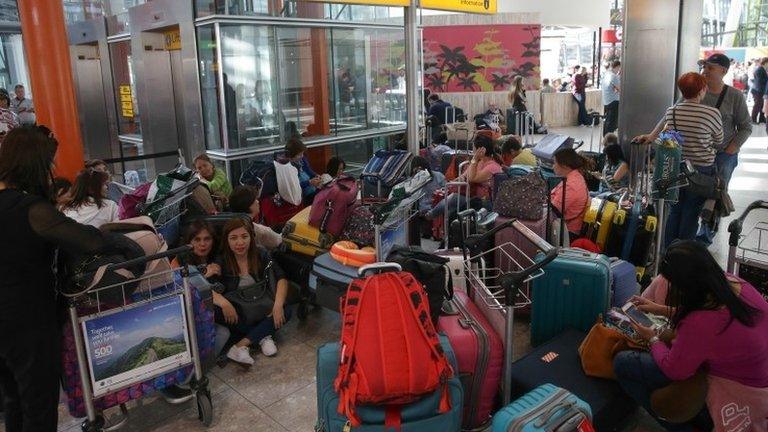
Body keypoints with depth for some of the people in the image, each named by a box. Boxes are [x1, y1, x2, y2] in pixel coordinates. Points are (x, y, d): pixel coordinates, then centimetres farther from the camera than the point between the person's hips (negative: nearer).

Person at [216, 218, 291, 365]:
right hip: (235, 311, -1)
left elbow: (281, 279, -9)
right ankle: (263, 335, -19)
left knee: (285, 312, -24)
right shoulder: (221, 261, -9)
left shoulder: (260, 255, -2)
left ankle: (242, 345, -29)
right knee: (216, 312, -32)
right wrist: (223, 303, -39)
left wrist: (278, 304, -26)